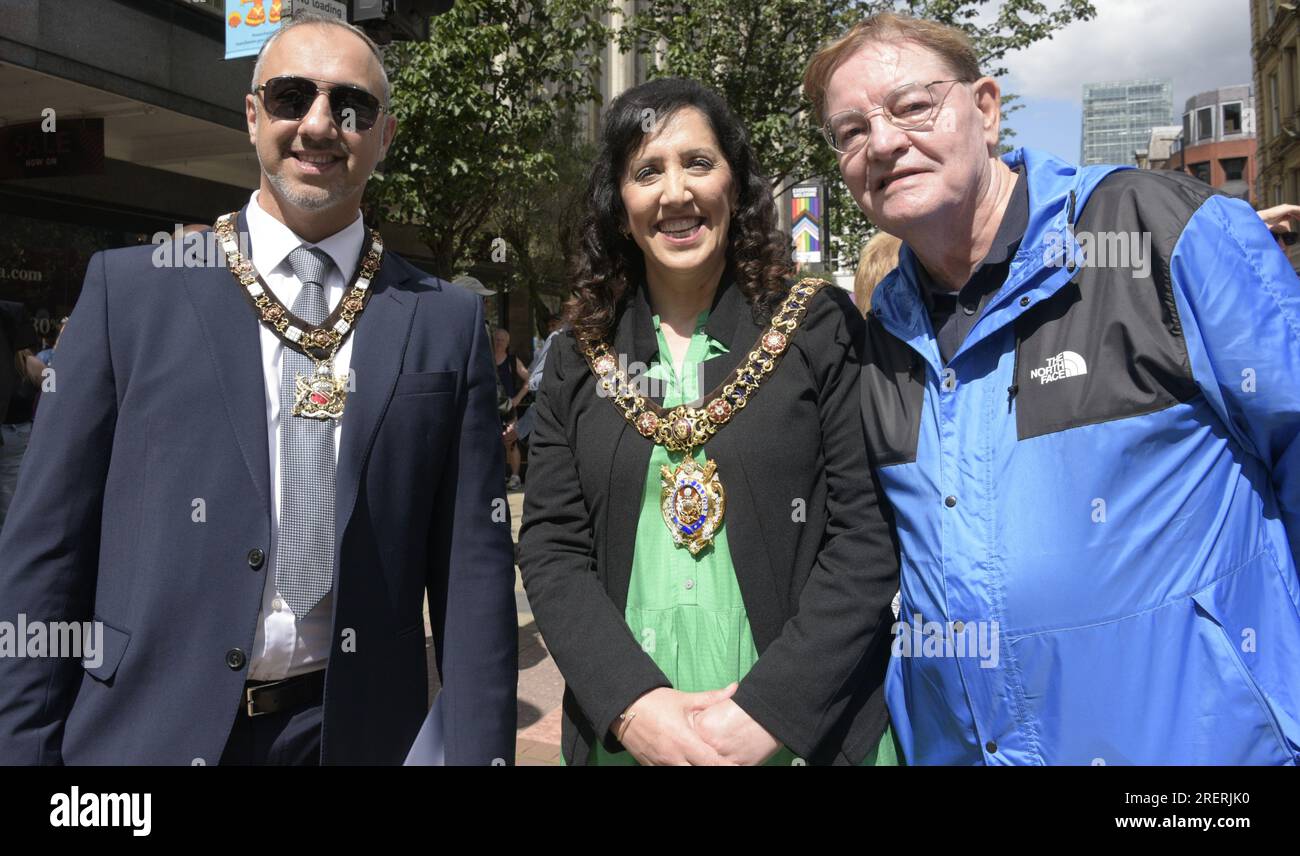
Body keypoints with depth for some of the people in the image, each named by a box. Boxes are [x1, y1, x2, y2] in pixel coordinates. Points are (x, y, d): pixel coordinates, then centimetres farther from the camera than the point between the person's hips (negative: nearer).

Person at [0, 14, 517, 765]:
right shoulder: (131, 287, -3)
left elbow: (473, 568, -3)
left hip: (358, 732, 1)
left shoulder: (446, 322, -3)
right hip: (145, 730, 0)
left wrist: (480, 750, -5)